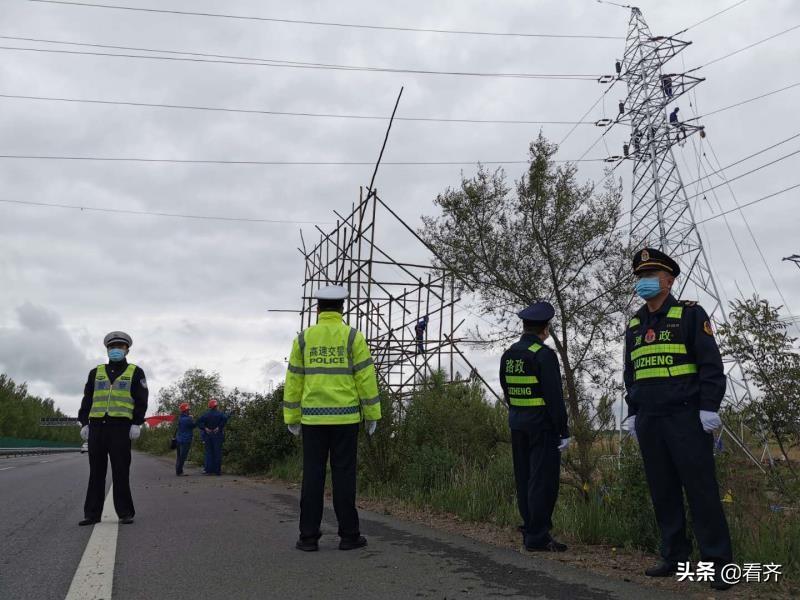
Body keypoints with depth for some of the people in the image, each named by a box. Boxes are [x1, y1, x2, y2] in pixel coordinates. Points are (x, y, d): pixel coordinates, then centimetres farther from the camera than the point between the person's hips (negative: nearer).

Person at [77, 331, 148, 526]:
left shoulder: (135, 372, 7)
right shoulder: (96, 372, 16)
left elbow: (141, 400, 0)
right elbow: (87, 400, 12)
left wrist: (137, 424, -10)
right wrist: (84, 423, 2)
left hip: (121, 427, -3)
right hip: (97, 426, 3)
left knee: (121, 471, -3)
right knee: (96, 471, 4)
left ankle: (125, 513, 3)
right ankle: (92, 513, 9)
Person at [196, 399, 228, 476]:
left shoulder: (206, 414, 6)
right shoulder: (220, 413, -3)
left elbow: (199, 422, -6)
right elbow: (225, 418, -23)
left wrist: (205, 428, -7)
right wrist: (219, 427, -16)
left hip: (208, 435, 3)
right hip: (218, 435, -3)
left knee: (209, 452, 8)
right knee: (217, 452, 2)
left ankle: (209, 470, 5)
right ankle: (217, 470, 2)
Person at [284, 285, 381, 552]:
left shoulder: (303, 338, 5)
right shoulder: (353, 336, -2)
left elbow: (294, 380, 6)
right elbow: (366, 377, -5)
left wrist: (292, 417, 11)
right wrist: (372, 414, 2)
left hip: (313, 417, 2)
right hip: (345, 417, -2)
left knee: (313, 476, 4)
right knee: (344, 475, 3)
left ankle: (309, 537, 5)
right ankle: (348, 535, 7)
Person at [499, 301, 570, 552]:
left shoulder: (508, 355, 8)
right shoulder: (544, 355, -14)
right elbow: (554, 397, -17)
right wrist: (564, 431, -13)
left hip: (517, 425, 7)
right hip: (542, 426, -7)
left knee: (524, 479, 12)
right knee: (543, 480, -3)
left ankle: (530, 531, 20)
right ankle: (537, 536, -2)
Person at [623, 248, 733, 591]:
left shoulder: (690, 314, -1)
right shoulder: (634, 325, 16)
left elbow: (711, 365, -7)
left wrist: (709, 407, -14)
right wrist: (632, 412, 16)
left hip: (686, 417, -6)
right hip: (649, 421, 6)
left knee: (701, 489, -4)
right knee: (662, 492, 8)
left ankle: (717, 561, 2)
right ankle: (674, 556, 17)